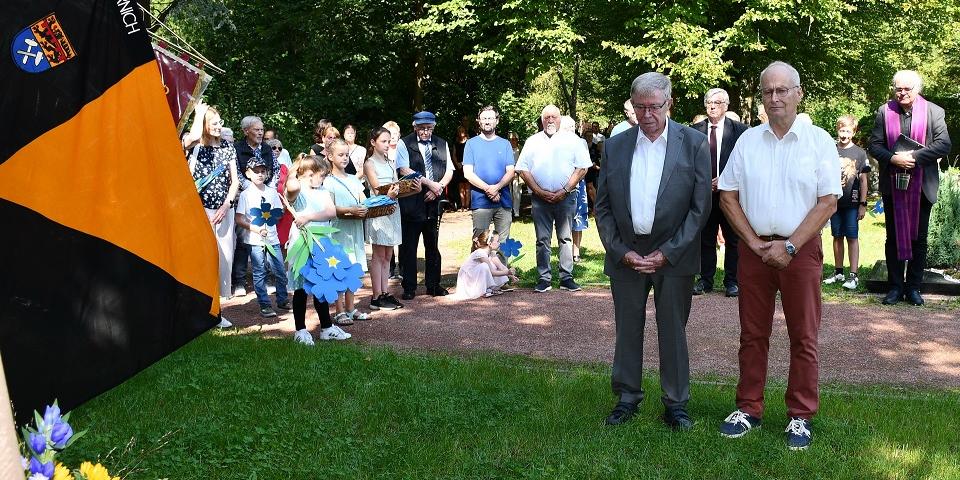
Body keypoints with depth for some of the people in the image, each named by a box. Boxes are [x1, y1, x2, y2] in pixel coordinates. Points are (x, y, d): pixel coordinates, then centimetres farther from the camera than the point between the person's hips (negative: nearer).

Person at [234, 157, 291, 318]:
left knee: (280, 271, 5)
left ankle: (282, 300, 21)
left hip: (272, 238, 3)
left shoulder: (272, 192, 8)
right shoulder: (245, 195, -3)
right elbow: (239, 219, -7)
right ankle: (264, 305, 8)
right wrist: (256, 228, -18)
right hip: (255, 240, -3)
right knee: (259, 273, 2)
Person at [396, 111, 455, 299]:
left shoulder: (442, 144, 12)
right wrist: (429, 183, -14)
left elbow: (449, 170, 9)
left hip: (433, 201, 4)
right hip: (411, 202, -4)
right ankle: (409, 288, 8)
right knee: (409, 246, 0)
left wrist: (439, 187, -8)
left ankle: (433, 285, 20)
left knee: (433, 245, 10)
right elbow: (404, 170, -11)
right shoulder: (404, 144, -1)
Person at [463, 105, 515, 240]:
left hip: (504, 201, 2)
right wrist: (488, 189, -13)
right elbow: (468, 173, -2)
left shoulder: (505, 144, 12)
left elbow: (511, 172, 4)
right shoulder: (471, 144, 7)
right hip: (480, 201, -2)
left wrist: (497, 187, -14)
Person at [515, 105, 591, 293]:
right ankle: (544, 279, 8)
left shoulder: (572, 140, 5)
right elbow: (523, 169, 5)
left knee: (566, 238, 2)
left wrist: (564, 191, -9)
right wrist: (540, 192, -6)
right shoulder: (532, 141, 9)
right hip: (540, 198, 1)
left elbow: (582, 168, 0)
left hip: (566, 198, -1)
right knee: (542, 240, 3)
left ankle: (567, 278, 7)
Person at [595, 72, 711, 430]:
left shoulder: (694, 143, -2)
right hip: (626, 255, 2)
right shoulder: (615, 146, 5)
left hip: (674, 256, -2)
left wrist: (667, 254, -11)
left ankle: (675, 404, 19)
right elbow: (603, 206, 6)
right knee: (627, 330, 10)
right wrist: (621, 251, -6)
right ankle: (627, 398, 23)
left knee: (673, 331, 7)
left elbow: (700, 206, -5)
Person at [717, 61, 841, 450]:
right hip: (754, 248, 2)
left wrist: (790, 246, -13)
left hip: (800, 249, -2)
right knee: (752, 334, 9)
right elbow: (727, 196, 5)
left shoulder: (819, 141, -2)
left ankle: (801, 416, 16)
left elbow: (828, 202, -6)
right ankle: (748, 409, 20)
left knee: (803, 337, 4)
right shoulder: (747, 140, 5)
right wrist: (754, 243, -4)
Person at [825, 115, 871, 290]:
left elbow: (864, 180, -1)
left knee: (852, 238, -2)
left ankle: (853, 275, 1)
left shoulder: (859, 153, -2)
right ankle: (838, 272, 20)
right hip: (834, 202, 3)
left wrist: (863, 204, -6)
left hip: (852, 203, -3)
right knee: (837, 237, 10)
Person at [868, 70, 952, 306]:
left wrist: (913, 156, -18)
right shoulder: (884, 111, 1)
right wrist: (893, 158, -17)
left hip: (922, 186, -1)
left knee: (919, 238, 7)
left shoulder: (933, 112, -2)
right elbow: (874, 145, 0)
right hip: (892, 186, 1)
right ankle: (895, 287, 15)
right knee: (893, 237, 7)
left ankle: (913, 287, 17)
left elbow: (944, 145, -8)